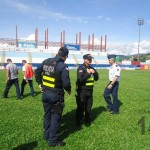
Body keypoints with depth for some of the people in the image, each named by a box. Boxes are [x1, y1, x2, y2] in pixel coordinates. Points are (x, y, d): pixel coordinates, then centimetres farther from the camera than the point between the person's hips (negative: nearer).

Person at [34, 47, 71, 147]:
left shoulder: (46, 62, 2)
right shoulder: (63, 66, -19)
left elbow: (37, 72, 12)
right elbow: (66, 83, -21)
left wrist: (40, 83, 20)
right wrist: (69, 90, -1)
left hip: (45, 93, 7)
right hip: (56, 95, -6)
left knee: (47, 114, 20)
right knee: (55, 117, 6)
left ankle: (47, 135, 35)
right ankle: (53, 141, 16)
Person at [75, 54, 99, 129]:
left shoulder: (91, 68, 12)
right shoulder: (81, 68, -11)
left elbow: (96, 78, 11)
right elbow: (80, 79, -23)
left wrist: (94, 72, -7)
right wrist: (88, 73, -21)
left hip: (90, 91, 7)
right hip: (82, 91, -6)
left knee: (89, 107, 15)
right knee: (80, 108, -2)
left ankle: (88, 120, 33)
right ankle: (78, 123, 10)